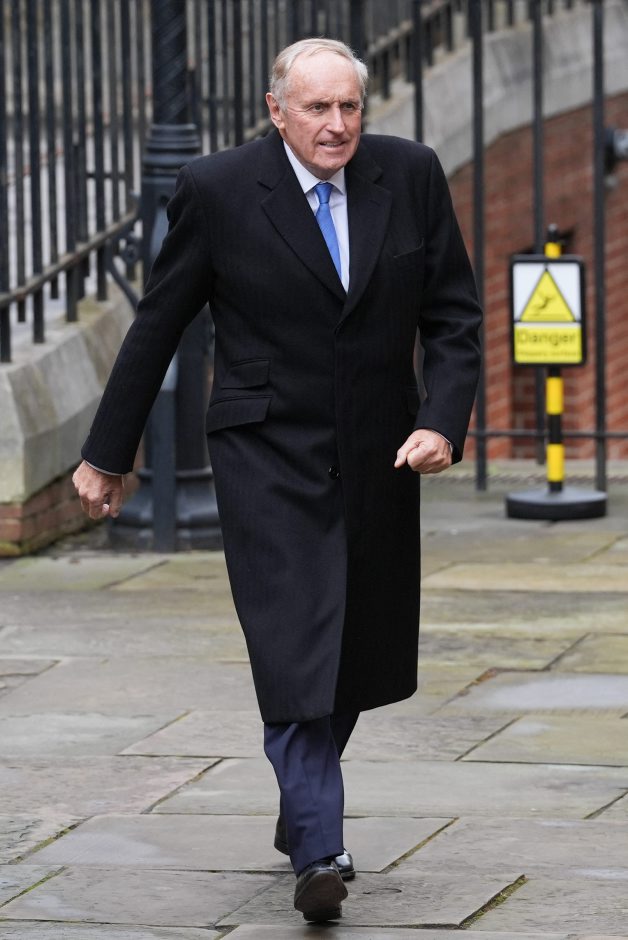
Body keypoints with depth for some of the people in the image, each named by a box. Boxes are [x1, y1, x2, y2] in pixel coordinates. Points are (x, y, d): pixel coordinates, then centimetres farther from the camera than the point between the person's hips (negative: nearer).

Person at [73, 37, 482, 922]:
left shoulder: (411, 176, -2)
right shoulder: (217, 191, -9)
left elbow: (453, 316, 3)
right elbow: (157, 326, 0)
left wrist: (441, 421, -12)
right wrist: (108, 454, 5)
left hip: (378, 459, 4)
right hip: (270, 456, -4)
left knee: (362, 657, 11)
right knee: (294, 649, -14)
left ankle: (303, 809, 32)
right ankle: (318, 852, -15)